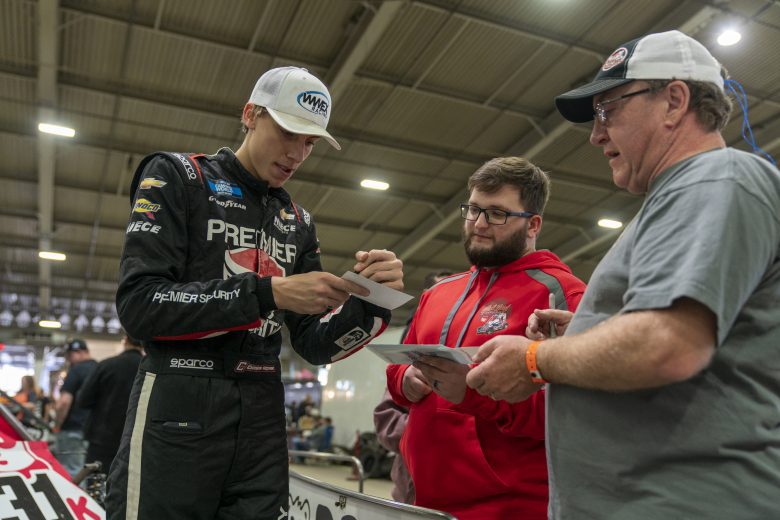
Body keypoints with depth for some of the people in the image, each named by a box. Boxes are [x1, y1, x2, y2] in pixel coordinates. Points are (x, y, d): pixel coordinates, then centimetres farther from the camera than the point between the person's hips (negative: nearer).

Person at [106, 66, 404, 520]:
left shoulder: (299, 223, 12)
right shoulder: (177, 177, -1)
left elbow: (314, 346, 8)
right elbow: (138, 305, -13)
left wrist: (371, 302, -12)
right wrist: (269, 293, -21)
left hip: (263, 420, 5)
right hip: (177, 412, -4)